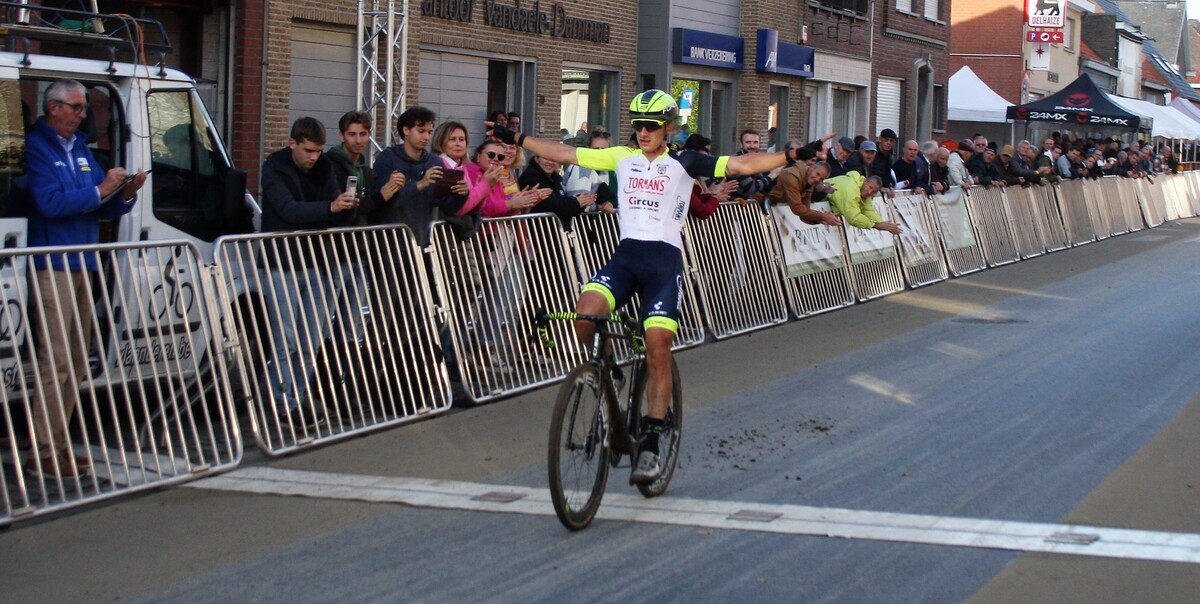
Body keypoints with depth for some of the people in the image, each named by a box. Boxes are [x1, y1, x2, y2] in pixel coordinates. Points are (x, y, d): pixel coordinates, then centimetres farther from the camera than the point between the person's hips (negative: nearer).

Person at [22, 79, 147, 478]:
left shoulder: (81, 148, 17)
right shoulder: (37, 148, -6)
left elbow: (104, 209, 17)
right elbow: (50, 202, -19)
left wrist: (125, 195, -2)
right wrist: (99, 190, -18)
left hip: (83, 264, 8)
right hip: (52, 265, -8)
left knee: (77, 360, 10)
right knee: (56, 360, -11)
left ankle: (59, 444, 17)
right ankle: (44, 454, -9)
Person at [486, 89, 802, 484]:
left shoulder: (683, 163, 4)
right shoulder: (622, 158, 13)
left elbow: (742, 165, -2)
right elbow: (565, 154, 16)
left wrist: (789, 157, -12)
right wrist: (517, 139, 14)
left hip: (664, 258, -3)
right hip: (626, 254, 3)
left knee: (658, 350, -10)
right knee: (586, 312, -25)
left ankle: (650, 443, -1)